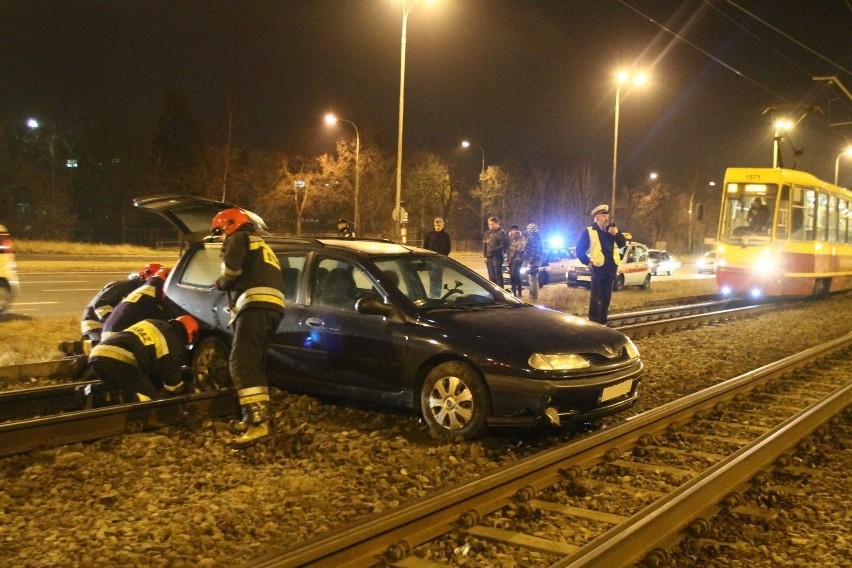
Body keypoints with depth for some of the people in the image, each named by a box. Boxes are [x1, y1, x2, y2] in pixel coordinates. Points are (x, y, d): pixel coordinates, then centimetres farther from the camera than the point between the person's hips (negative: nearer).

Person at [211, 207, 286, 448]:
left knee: (242, 365, -16)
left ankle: (258, 424, -28)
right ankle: (259, 418, 20)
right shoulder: (262, 246, 37)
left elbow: (232, 267, -8)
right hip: (273, 305, 10)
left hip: (256, 303, -10)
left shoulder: (240, 238, 9)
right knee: (254, 365, 18)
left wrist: (221, 282, 11)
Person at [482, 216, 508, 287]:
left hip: (497, 257, -7)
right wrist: (485, 256, 8)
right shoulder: (487, 233, 16)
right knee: (491, 277, 12)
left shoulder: (501, 233, -7)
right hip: (489, 257, 7)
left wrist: (494, 250, -21)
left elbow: (504, 245, -15)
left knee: (498, 276, -7)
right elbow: (484, 245, 18)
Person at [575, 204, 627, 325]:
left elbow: (623, 243, 8)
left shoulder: (611, 229, 13)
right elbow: (580, 249, -3)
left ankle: (602, 321, 18)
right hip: (598, 268, -6)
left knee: (606, 297, 10)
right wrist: (587, 262, -9)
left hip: (611, 268, 6)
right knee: (595, 297, -6)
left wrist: (616, 234, -8)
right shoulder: (589, 231, -4)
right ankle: (593, 322, -2)